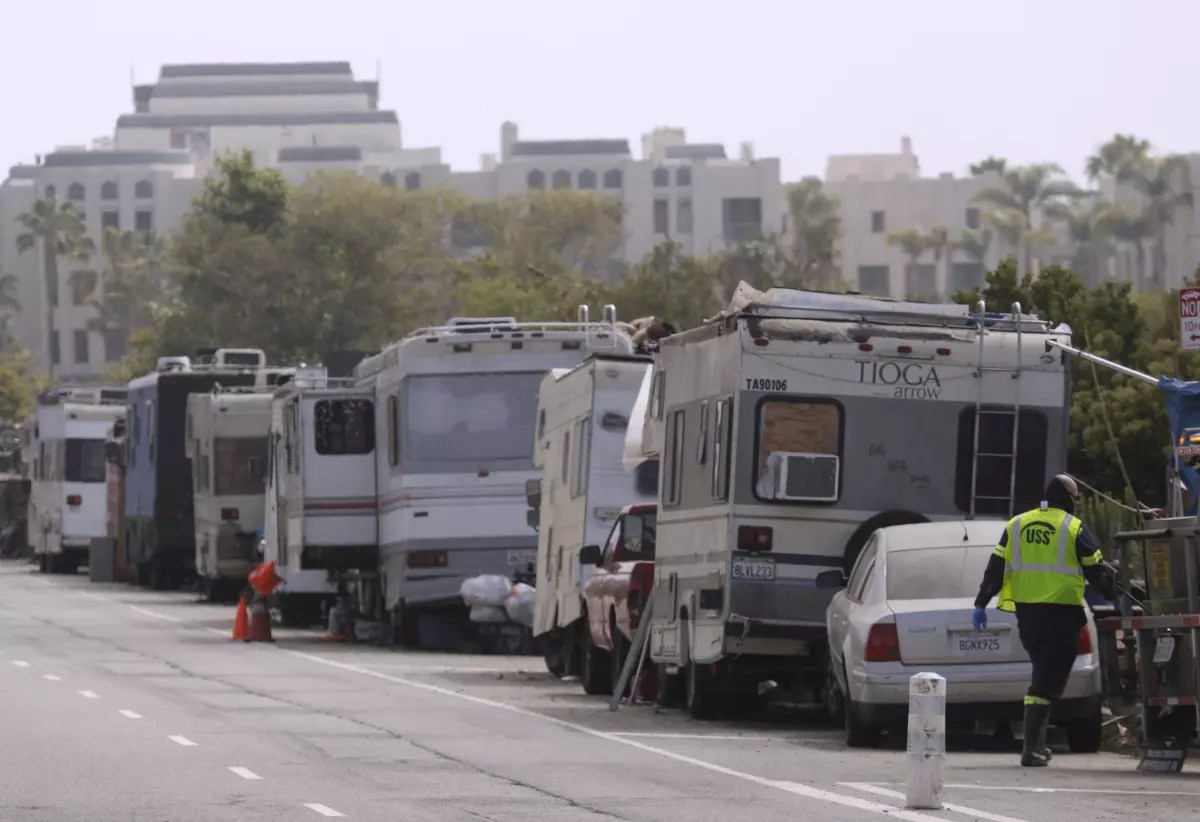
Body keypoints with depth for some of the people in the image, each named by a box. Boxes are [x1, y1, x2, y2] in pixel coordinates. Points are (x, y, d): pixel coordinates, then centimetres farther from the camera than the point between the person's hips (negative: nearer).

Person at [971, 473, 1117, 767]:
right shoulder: (1074, 529, -3)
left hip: (1026, 611, 5)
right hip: (1062, 611, -5)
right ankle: (1032, 748, -12)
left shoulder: (1017, 525, 10)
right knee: (1049, 679, -5)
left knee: (1044, 673, 21)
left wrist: (981, 604, 10)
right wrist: (1119, 599, 14)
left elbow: (996, 568, 7)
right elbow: (1097, 572, 1)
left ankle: (1037, 743, 19)